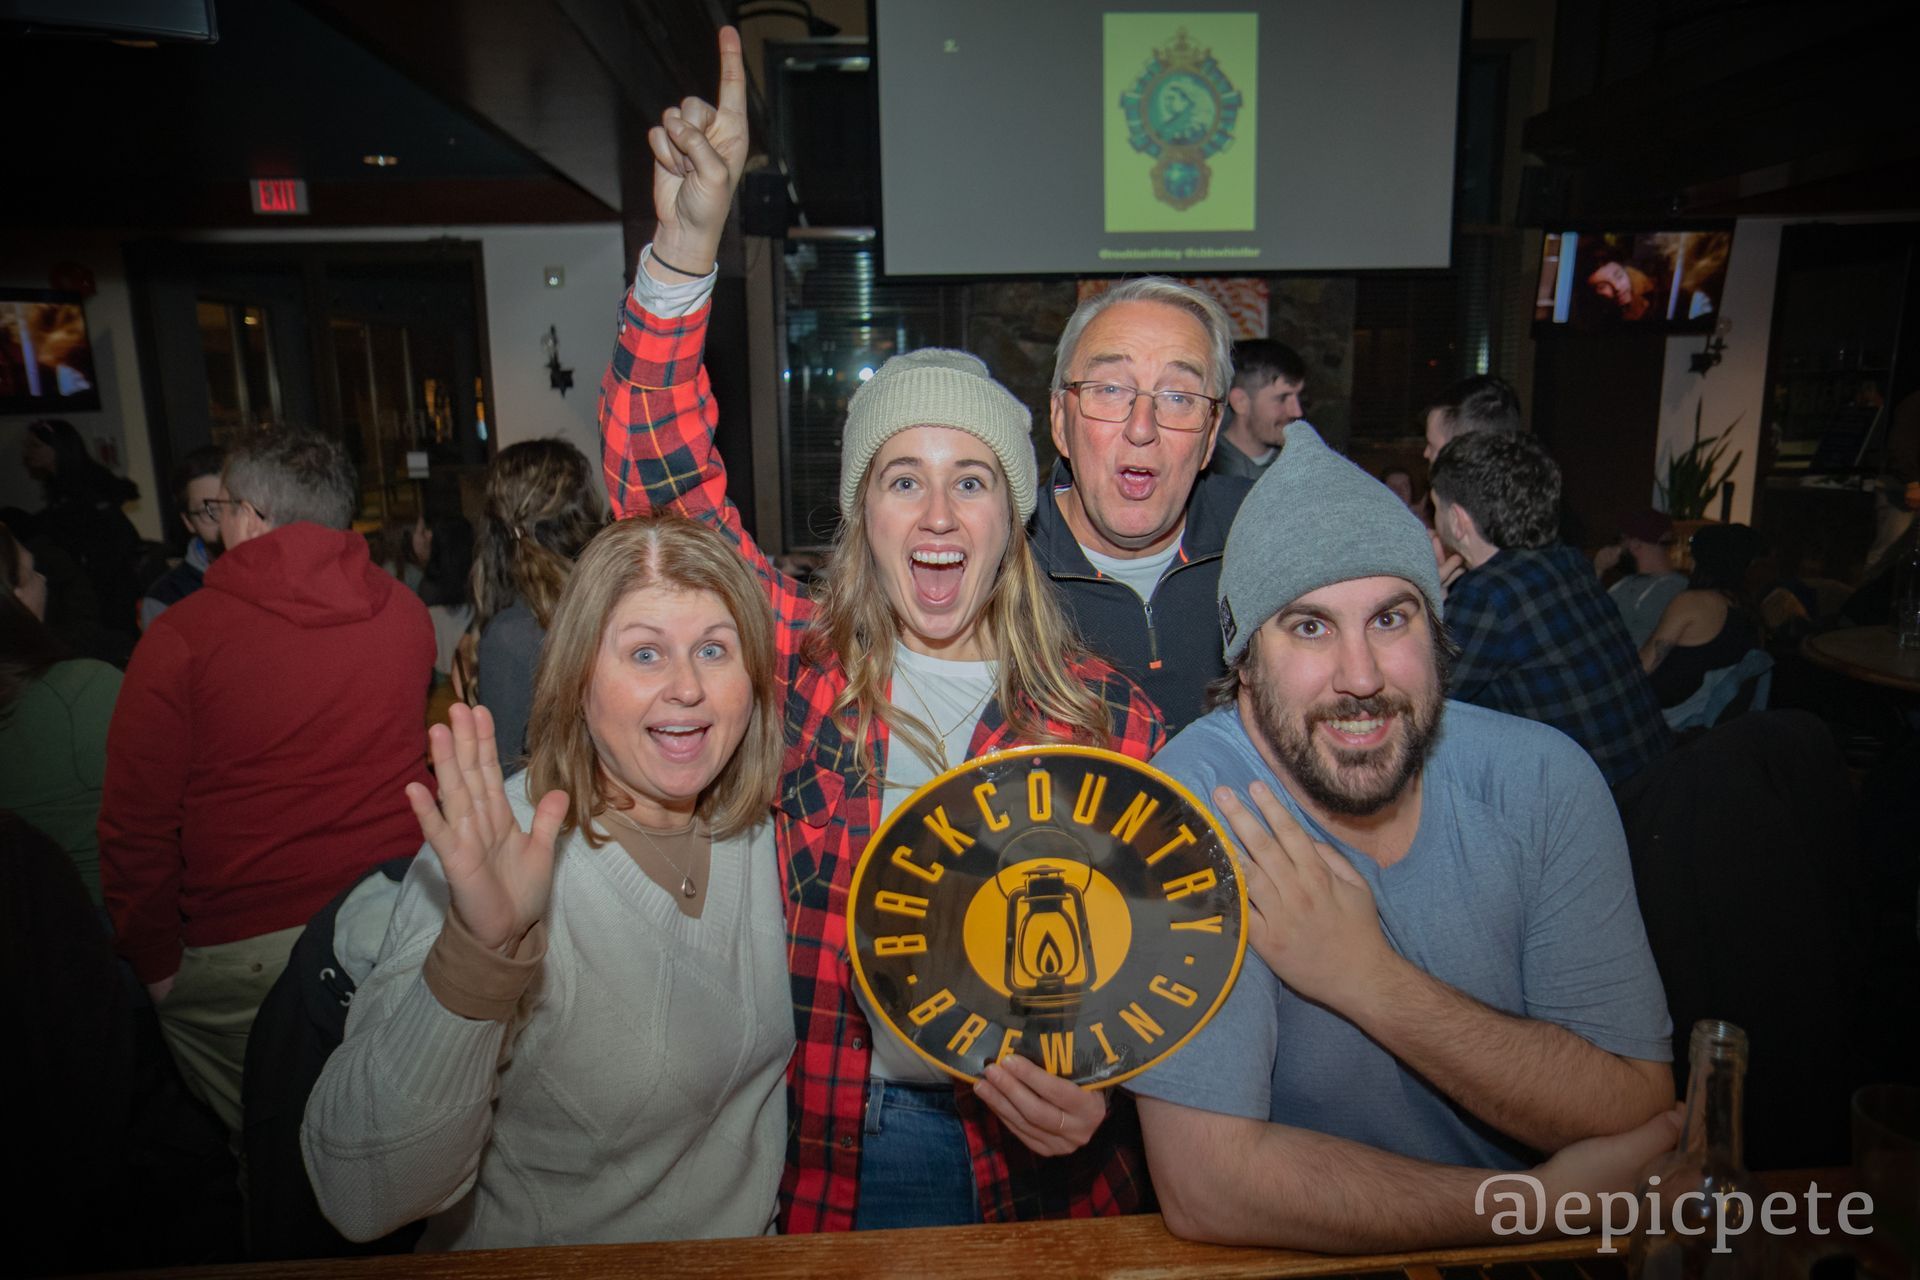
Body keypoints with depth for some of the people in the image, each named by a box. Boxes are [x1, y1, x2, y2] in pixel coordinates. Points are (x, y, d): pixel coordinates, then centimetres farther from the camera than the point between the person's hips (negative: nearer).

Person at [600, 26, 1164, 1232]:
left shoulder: (1108, 719, -9)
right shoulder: (802, 657, -8)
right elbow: (663, 480, -14)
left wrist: (1093, 1088, -19)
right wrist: (687, 245, -24)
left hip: (1025, 1159, 0)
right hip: (815, 1152, 1)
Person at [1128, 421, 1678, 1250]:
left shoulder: (1541, 779, -8)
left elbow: (1639, 1111, -10)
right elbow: (1207, 1186, -23)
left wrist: (1367, 978, -23)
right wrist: (1547, 1203, -17)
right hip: (1293, 1251, -2)